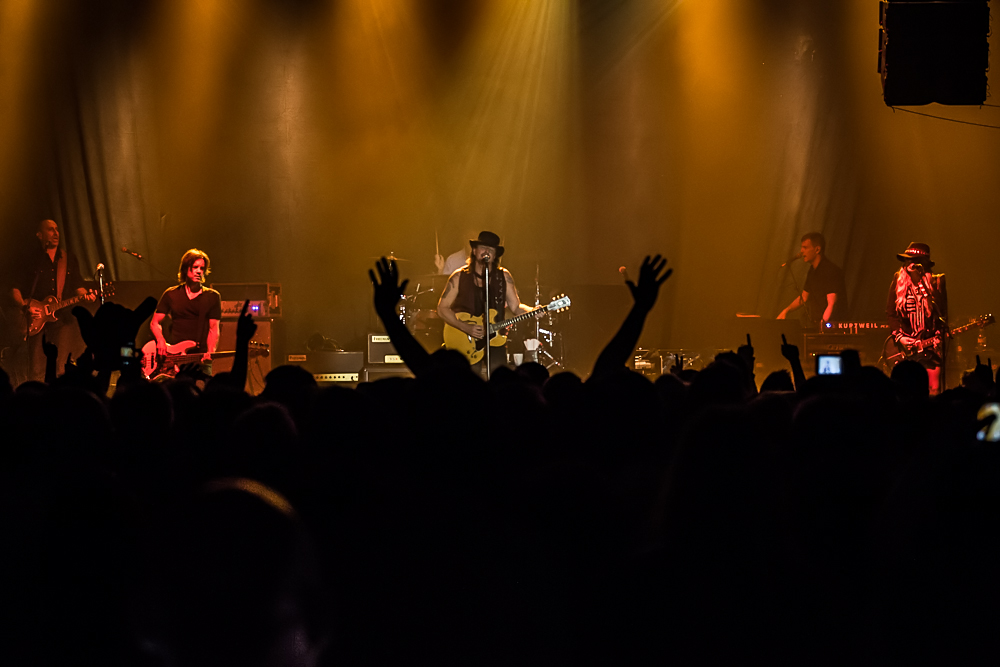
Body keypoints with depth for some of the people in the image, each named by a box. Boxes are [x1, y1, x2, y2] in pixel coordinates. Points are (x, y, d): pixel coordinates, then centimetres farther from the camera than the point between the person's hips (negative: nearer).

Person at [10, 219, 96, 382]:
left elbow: (77, 286, 17)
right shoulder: (32, 260, 8)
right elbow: (15, 290, 8)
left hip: (62, 318, 1)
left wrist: (85, 295, -5)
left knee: (62, 369, -10)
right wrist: (26, 306, -8)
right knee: (37, 372, -5)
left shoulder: (70, 259, 14)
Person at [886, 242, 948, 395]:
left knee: (933, 388, -7)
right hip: (906, 346, 2)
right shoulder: (898, 281, 5)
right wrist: (899, 336, -5)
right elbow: (890, 313, 5)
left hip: (930, 343, -2)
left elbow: (943, 313, -3)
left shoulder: (936, 282, 0)